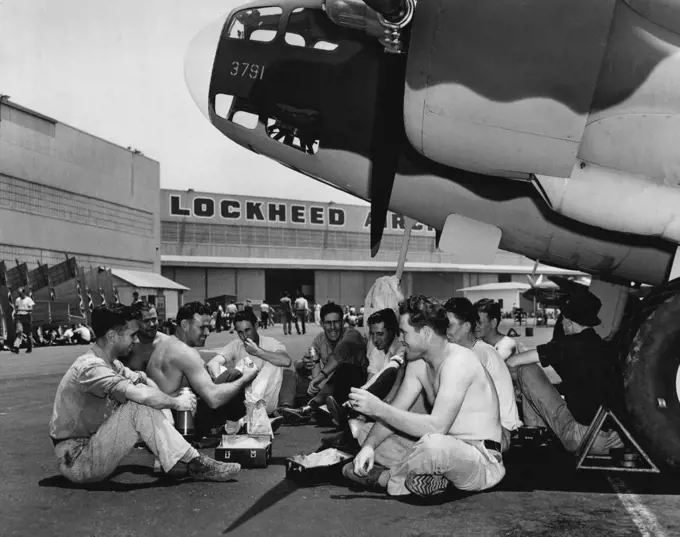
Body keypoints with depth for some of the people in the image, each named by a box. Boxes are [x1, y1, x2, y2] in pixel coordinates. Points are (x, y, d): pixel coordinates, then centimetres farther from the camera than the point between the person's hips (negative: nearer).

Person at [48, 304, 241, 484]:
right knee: (139, 406, -25)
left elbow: (145, 382, 11)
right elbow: (143, 396, -34)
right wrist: (176, 402, -17)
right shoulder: (91, 367, -24)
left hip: (91, 444, 10)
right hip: (76, 461, -10)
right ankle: (196, 464, -18)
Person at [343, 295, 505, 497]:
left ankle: (386, 478, -11)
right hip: (448, 450, 9)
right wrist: (369, 445, -13)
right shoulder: (418, 363, 5)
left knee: (433, 444, -42)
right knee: (366, 432, 8)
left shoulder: (458, 361, -24)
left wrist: (379, 408, -30)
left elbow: (436, 427, -33)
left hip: (483, 461, -9)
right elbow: (396, 411, 5)